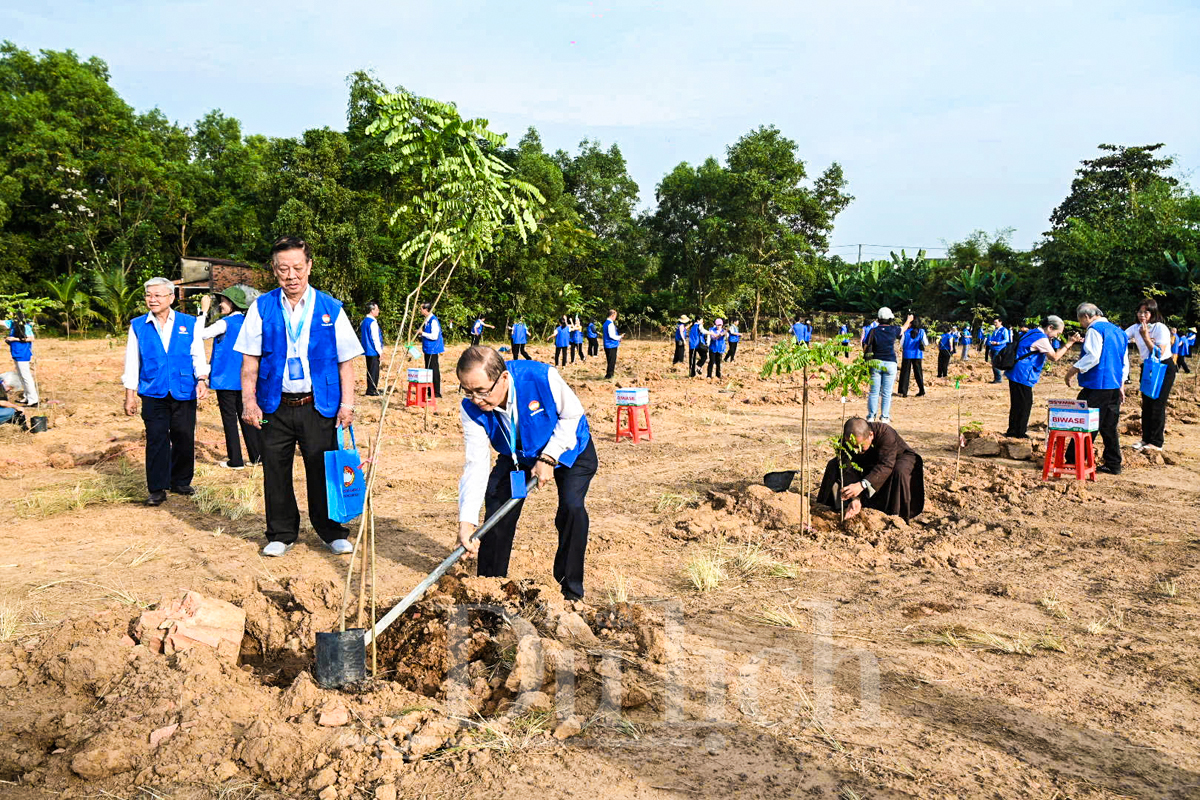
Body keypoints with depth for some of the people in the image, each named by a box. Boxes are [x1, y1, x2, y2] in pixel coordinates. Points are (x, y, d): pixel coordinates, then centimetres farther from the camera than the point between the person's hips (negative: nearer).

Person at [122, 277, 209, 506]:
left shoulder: (189, 324, 8)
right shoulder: (138, 326, 9)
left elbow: (198, 355, 7)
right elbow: (132, 362, 10)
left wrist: (201, 380, -9)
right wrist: (130, 395, 6)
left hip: (184, 393, 1)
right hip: (153, 393, 0)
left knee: (185, 439, 6)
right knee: (156, 440, -3)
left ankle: (181, 482, 23)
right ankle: (157, 489, 4)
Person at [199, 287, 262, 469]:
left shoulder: (226, 323, -14)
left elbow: (200, 334, -14)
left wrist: (203, 311, -9)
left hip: (226, 380, -7)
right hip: (244, 379, 7)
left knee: (229, 419, 2)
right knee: (245, 417, 12)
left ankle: (235, 460, 6)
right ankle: (258, 455, 13)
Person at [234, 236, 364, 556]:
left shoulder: (331, 309, 2)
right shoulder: (262, 308, 5)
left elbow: (346, 361, 2)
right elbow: (250, 359, 4)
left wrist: (347, 403, -5)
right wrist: (249, 400, -5)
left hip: (319, 406, -1)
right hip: (275, 406, 1)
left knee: (322, 470, 4)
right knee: (275, 471, 8)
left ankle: (332, 533, 21)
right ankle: (281, 534, 24)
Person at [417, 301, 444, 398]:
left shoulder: (433, 320, -17)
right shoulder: (426, 320, 12)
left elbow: (434, 336, -24)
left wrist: (422, 333, -17)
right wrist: (421, 335, 10)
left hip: (432, 350, -10)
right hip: (428, 349, 10)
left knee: (434, 371, -5)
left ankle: (437, 393, 0)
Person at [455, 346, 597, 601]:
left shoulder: (541, 377, -38)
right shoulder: (471, 409, -27)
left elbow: (572, 415, -20)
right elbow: (476, 464, -26)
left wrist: (549, 457, -26)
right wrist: (467, 521, -34)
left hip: (569, 448, -3)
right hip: (518, 455, 4)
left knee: (572, 506, -21)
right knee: (496, 500, -7)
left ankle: (571, 591, -4)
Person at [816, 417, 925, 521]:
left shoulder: (886, 433, -39)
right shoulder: (845, 441, -26)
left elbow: (886, 465, -47)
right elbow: (851, 469, -28)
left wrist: (862, 484, -59)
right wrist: (856, 499, -40)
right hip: (869, 463, 5)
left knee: (900, 471, -39)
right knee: (834, 465, -12)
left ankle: (896, 514, -24)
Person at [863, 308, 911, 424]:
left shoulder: (873, 331, -1)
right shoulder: (893, 330, -2)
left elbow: (865, 348, 0)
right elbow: (903, 329, 21)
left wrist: (867, 358, 15)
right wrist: (909, 320, 41)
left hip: (875, 363, 1)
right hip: (890, 363, -1)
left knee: (874, 392, 4)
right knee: (886, 393, 3)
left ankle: (871, 416, 2)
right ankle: (884, 417, 6)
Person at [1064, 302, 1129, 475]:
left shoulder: (1095, 329, -8)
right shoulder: (1118, 331, 18)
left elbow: (1093, 357, -20)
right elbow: (1125, 362, 20)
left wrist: (1073, 370, -14)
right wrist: (1121, 385, 22)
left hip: (1096, 385, -8)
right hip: (1114, 386, 8)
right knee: (1109, 427, 12)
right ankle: (1113, 465, 14)